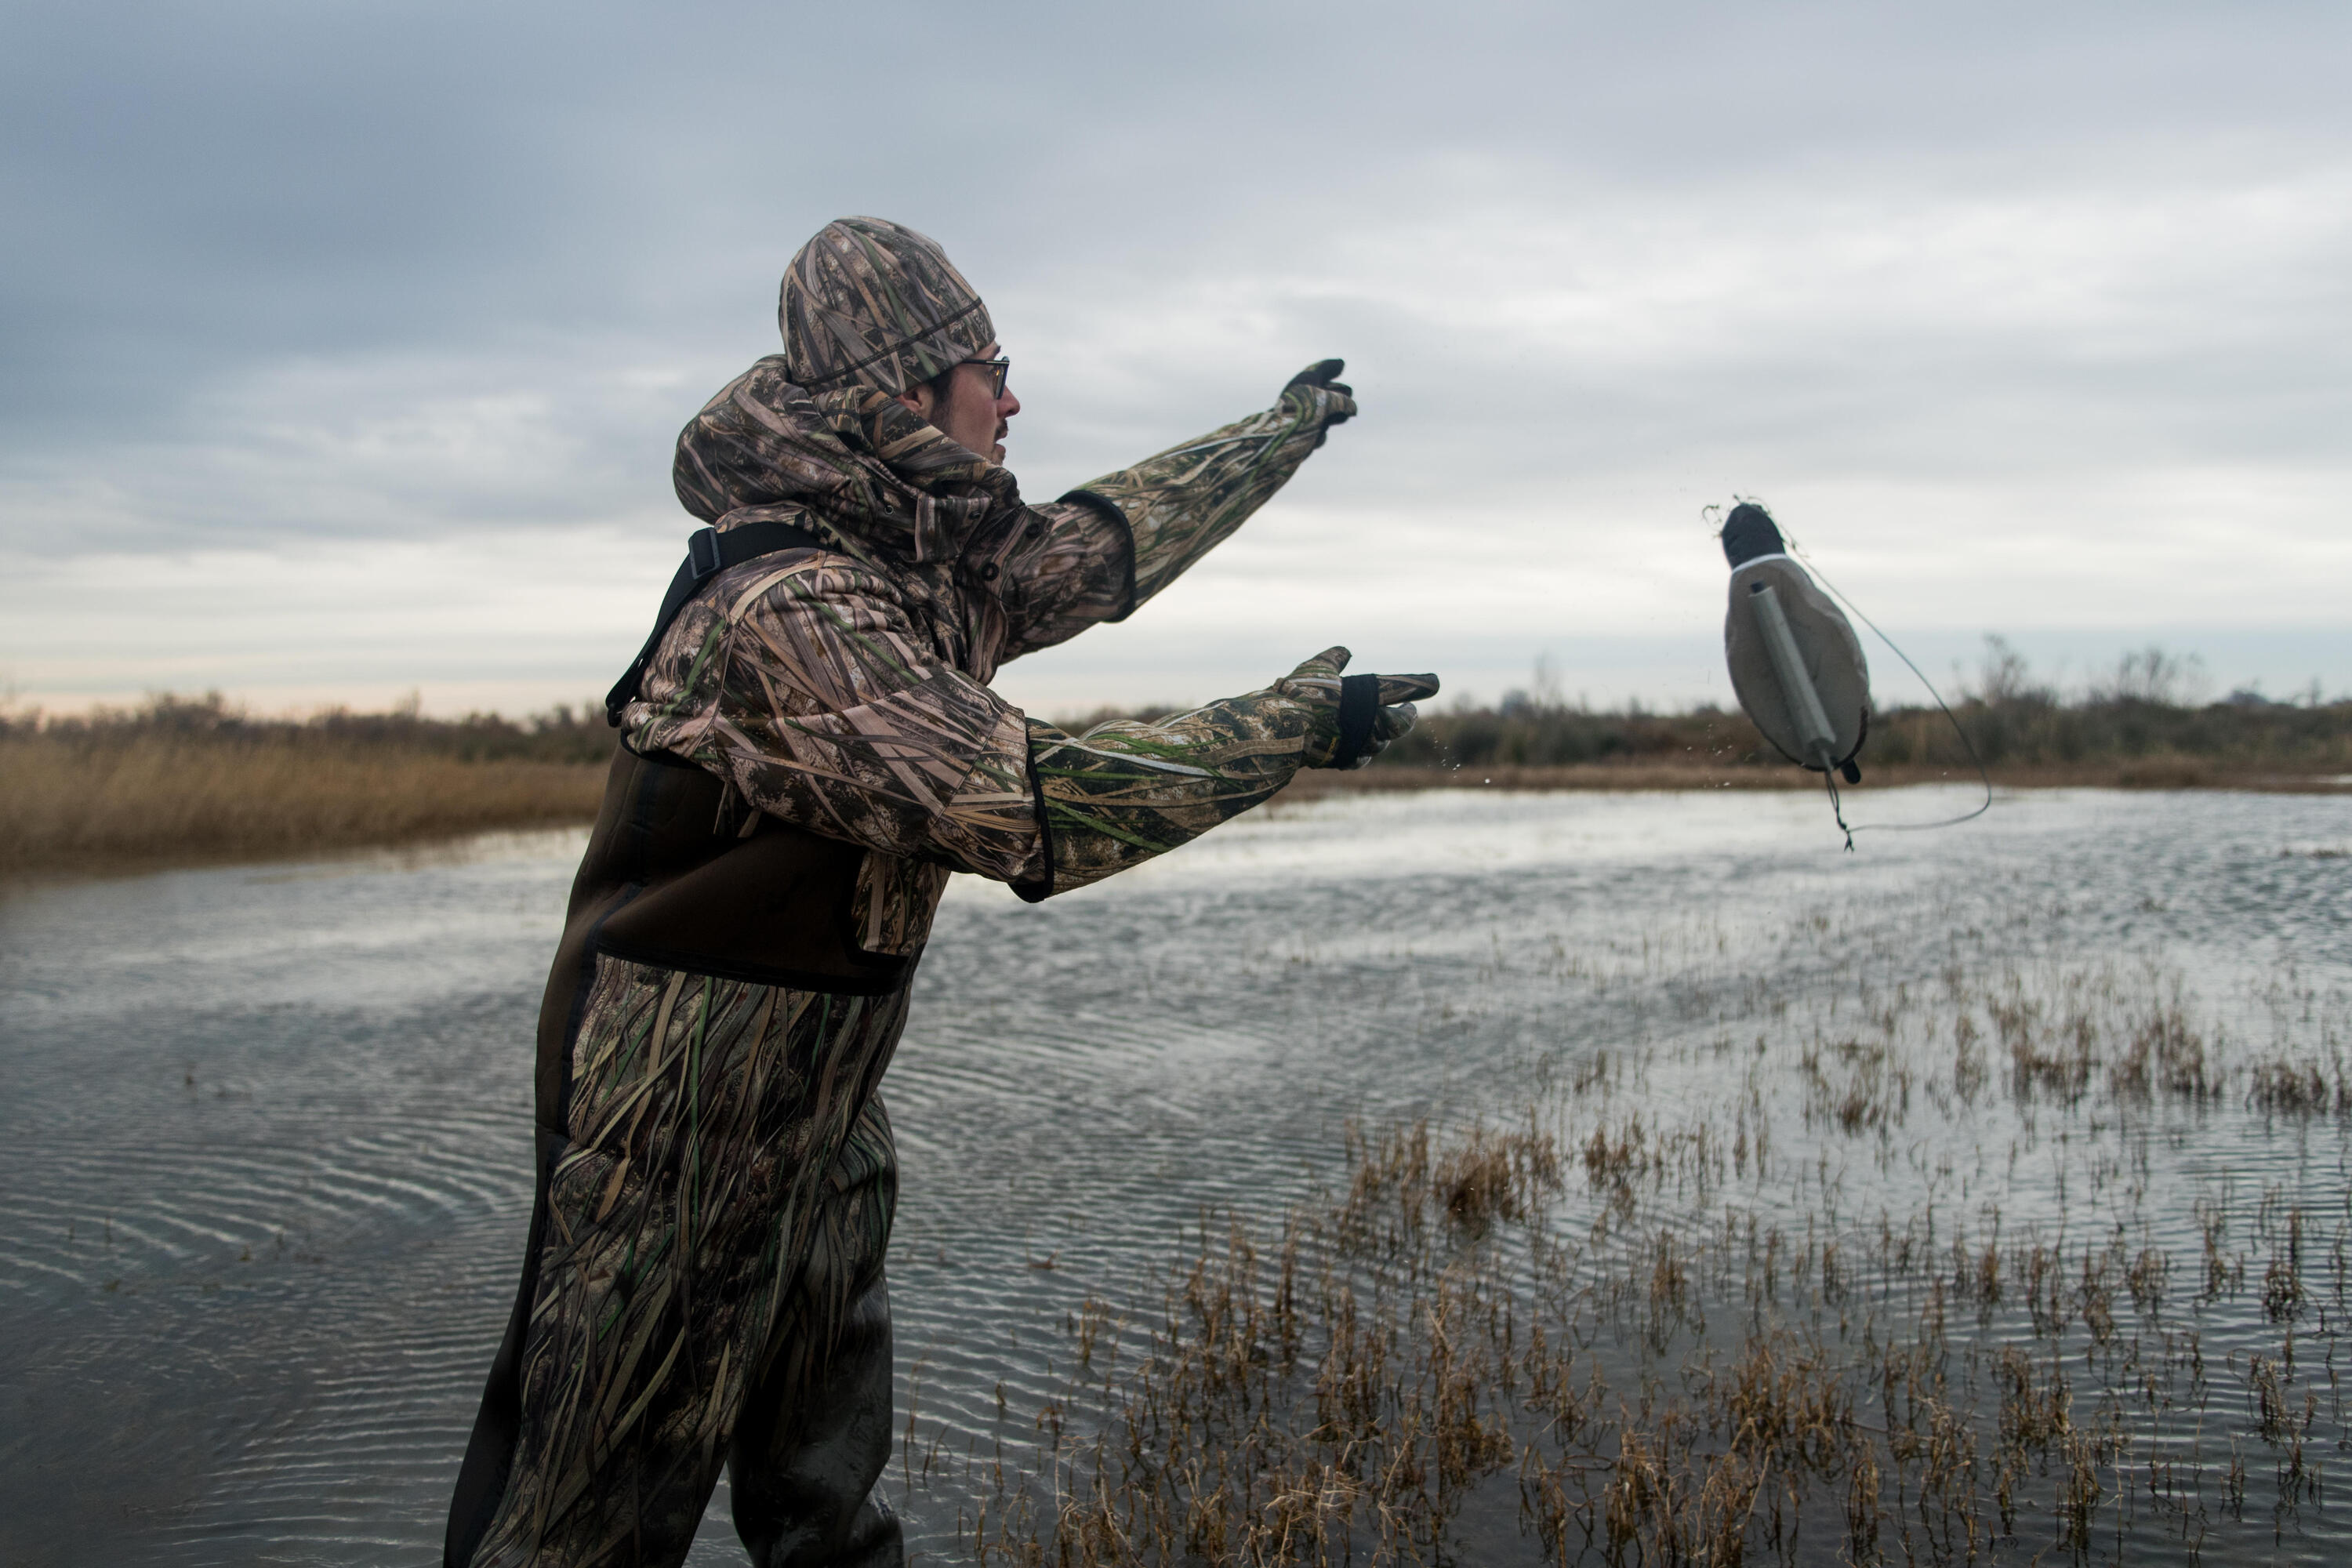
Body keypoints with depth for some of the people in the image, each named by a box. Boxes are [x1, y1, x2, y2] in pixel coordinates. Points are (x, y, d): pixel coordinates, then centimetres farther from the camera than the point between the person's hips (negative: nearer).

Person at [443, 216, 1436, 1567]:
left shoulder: (930, 563, 2)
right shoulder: (785, 606, -26)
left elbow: (1107, 544, 18)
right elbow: (1028, 808, -30)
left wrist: (1287, 430, 28)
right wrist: (1296, 727, -21)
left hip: (822, 1101, 9)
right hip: (682, 1116, -9)